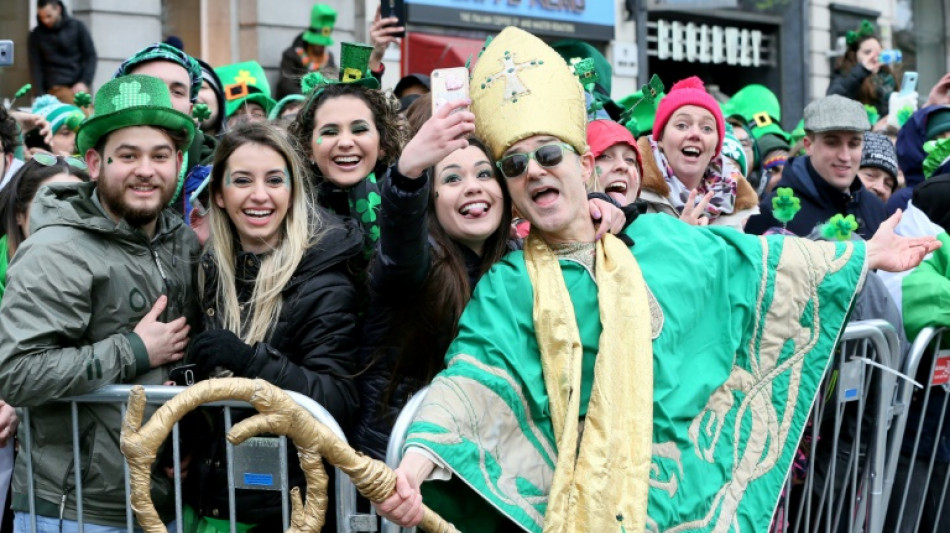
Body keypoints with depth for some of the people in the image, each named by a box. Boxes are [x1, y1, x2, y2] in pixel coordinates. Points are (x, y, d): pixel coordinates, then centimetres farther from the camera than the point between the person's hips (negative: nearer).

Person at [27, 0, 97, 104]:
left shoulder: (77, 27, 5)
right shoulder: (36, 36, 5)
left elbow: (90, 56, 4)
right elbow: (36, 67, 3)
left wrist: (85, 82, -8)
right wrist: (41, 96, -7)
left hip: (80, 87, 1)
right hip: (57, 89, -1)